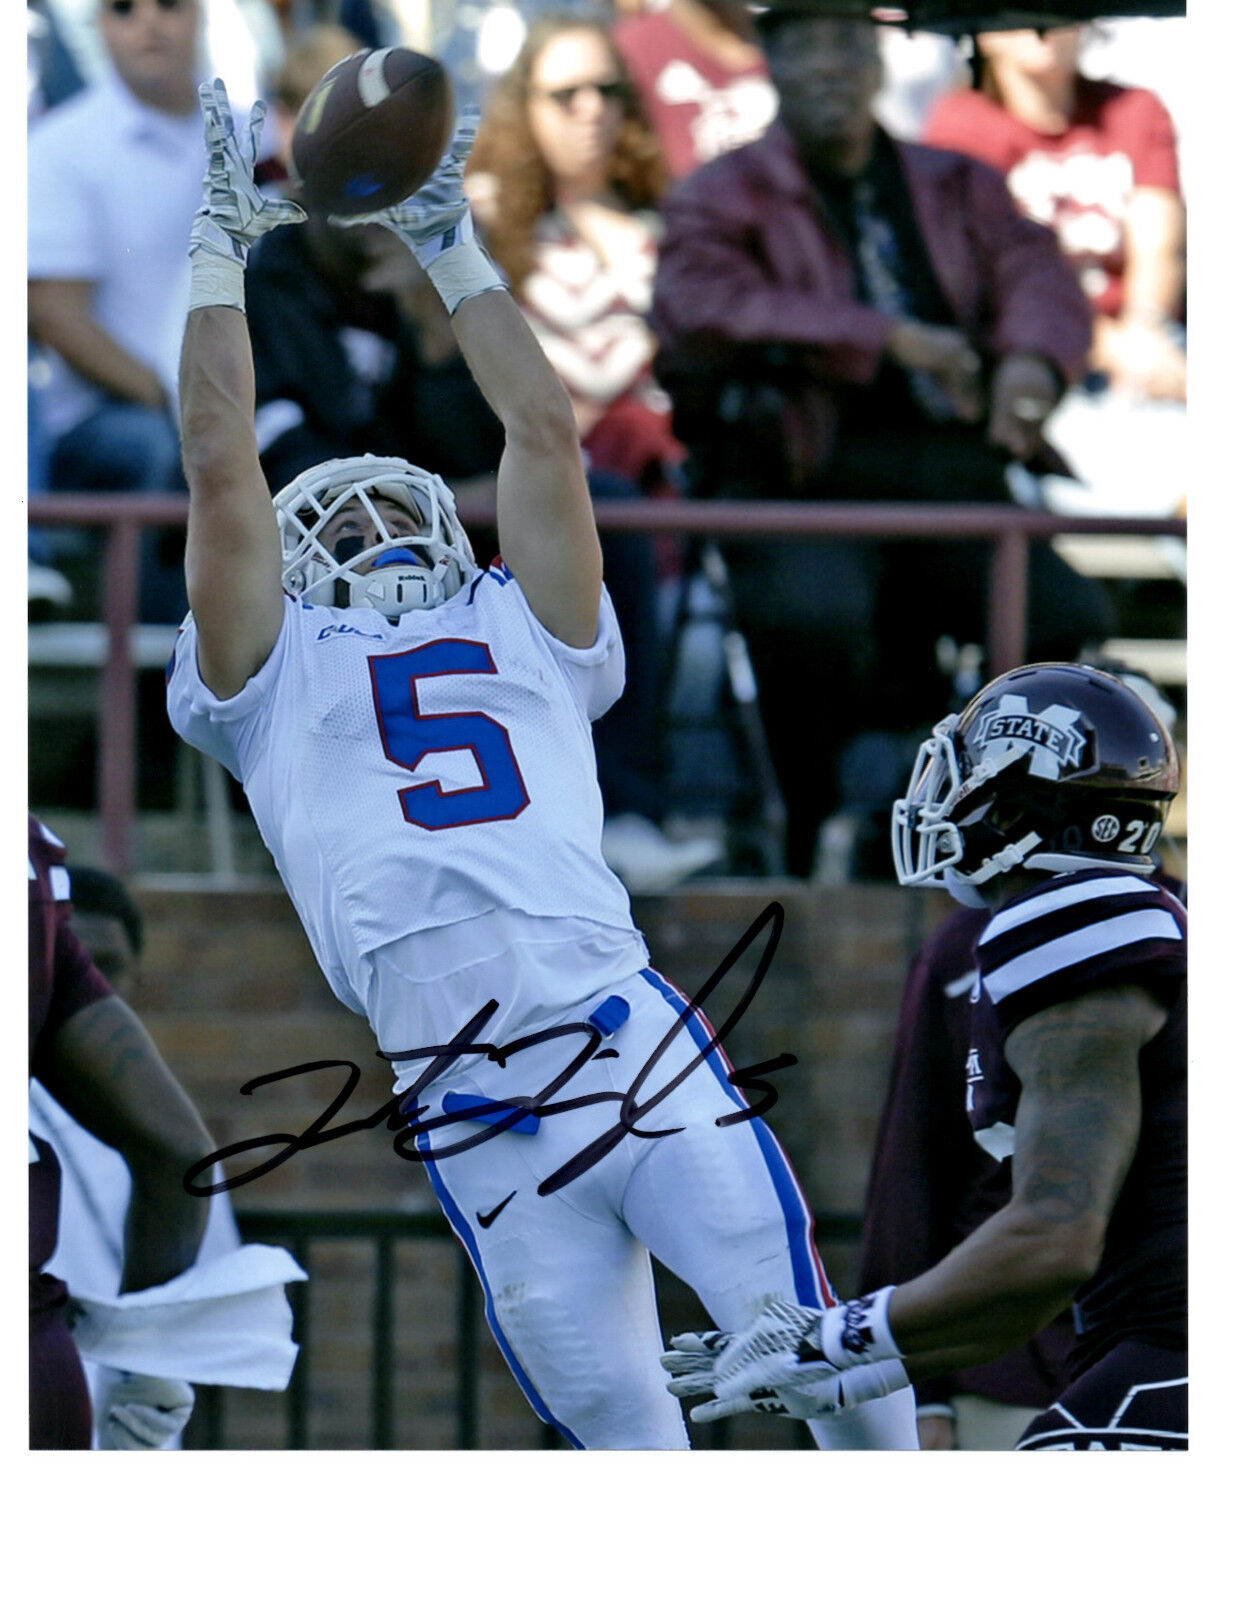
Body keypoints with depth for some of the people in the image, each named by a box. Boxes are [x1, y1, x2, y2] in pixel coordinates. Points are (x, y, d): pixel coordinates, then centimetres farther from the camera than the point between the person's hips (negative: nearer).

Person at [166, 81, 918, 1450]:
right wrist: (221, 250, 16)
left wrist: (450, 248, 25)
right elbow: (220, 466, 12)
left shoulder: (523, 641, 22)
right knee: (618, 1428, 0)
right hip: (473, 1120, -1)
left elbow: (546, 437, 20)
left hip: (637, 1046, 1)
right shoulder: (280, 679, 17)